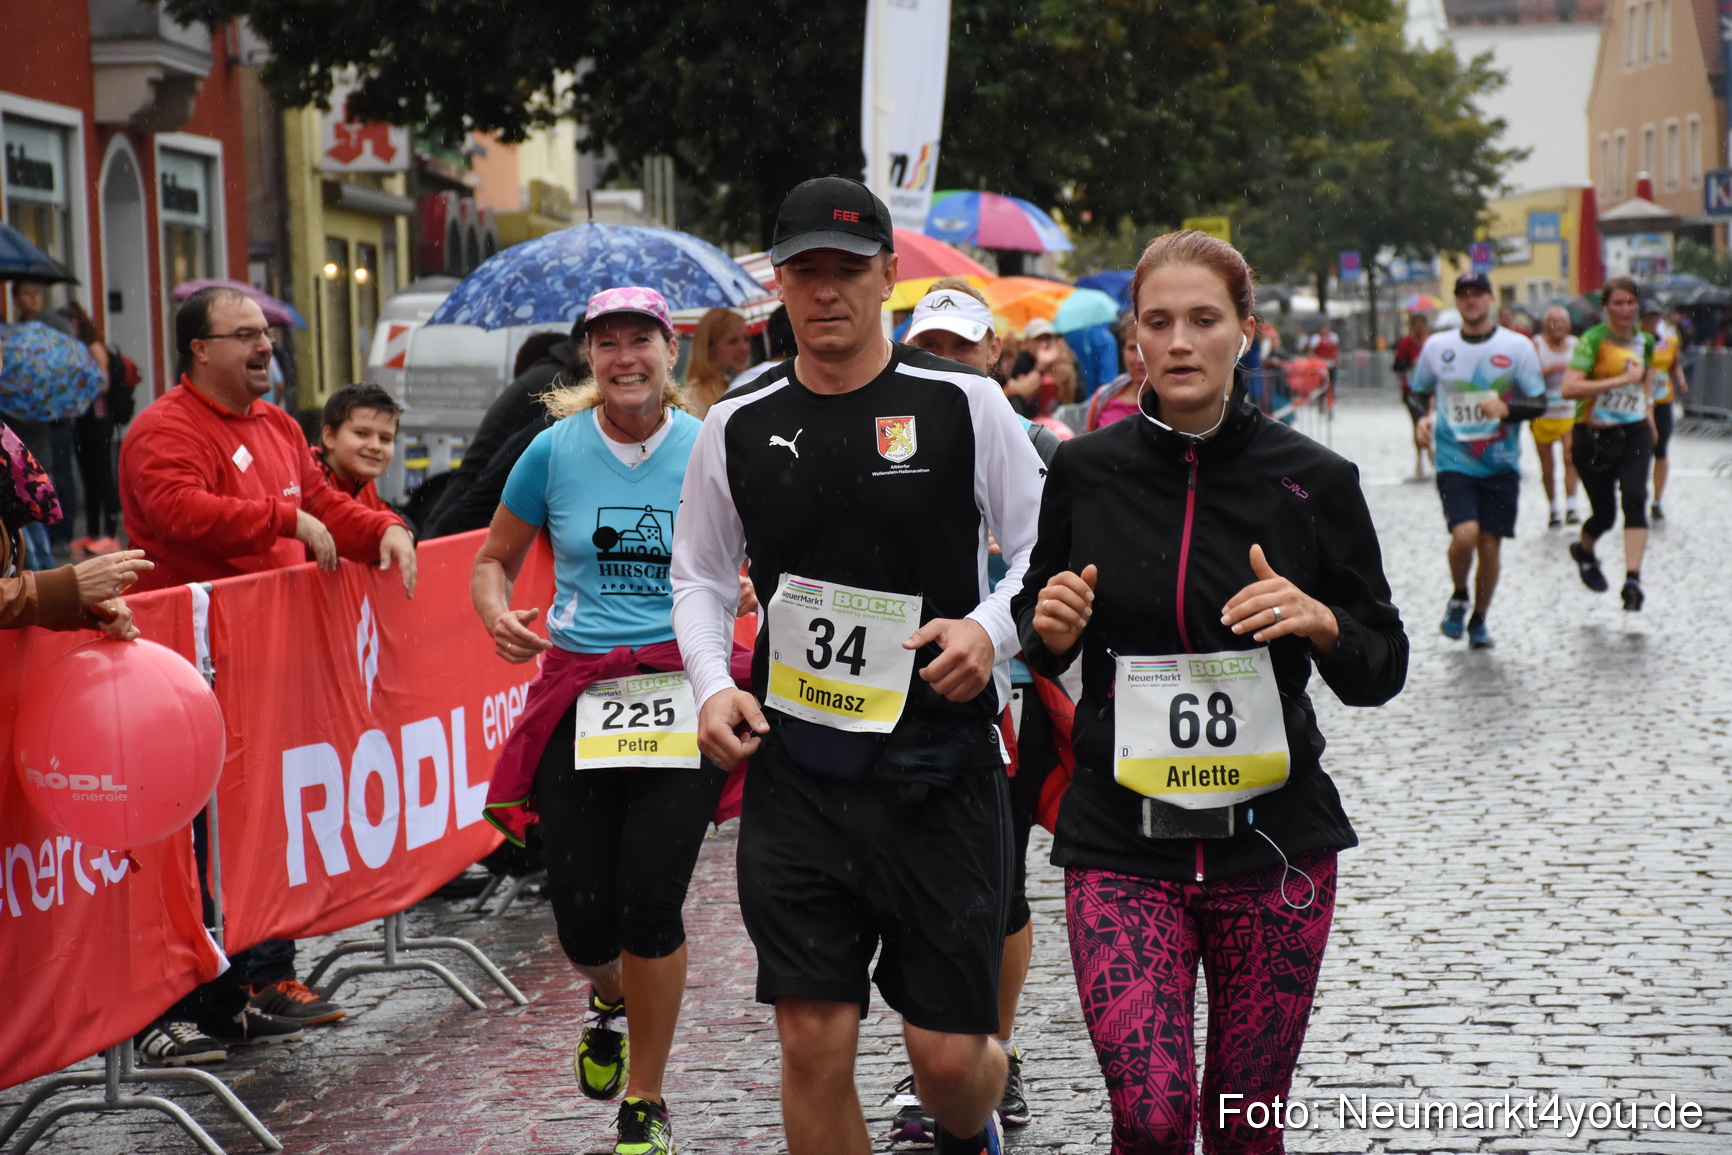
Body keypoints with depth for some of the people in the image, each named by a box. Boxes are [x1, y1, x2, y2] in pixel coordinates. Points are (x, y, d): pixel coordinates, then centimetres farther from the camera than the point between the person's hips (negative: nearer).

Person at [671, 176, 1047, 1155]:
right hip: (796, 774, 2)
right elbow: (700, 577, 17)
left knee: (949, 1052, 2)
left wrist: (992, 630, -15)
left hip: (940, 770, -2)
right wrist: (713, 686, 0)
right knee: (814, 1042, -1)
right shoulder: (738, 428, 6)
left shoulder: (964, 404, -2)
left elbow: (1045, 552, 4)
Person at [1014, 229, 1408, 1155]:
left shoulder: (1312, 480, -1)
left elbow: (1381, 671, 5)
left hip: (1274, 838, 1)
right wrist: (1051, 632, -7)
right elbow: (1041, 650, 15)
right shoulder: (1084, 472, 1)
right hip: (1119, 840, 0)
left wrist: (1321, 623, -15)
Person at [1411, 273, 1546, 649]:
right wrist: (1425, 418, -2)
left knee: (1490, 545, 2)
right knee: (1465, 534, -19)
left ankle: (1479, 621, 23)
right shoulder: (1436, 346, 4)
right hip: (1454, 462, 0)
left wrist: (1506, 409, -19)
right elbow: (1420, 392, 19)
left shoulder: (1517, 346, 0)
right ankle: (1458, 596, 11)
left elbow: (1539, 403, 1)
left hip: (1501, 464, 0)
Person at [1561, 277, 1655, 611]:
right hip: (1595, 434, -3)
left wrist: (1648, 409, 14)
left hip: (1634, 431, 3)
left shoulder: (1646, 341, 6)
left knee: (1634, 496, -19)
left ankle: (1632, 580, -23)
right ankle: (1584, 551, 40)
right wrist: (1621, 380, -24)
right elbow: (1569, 388, -24)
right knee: (1604, 514, 4)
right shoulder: (1593, 340, -12)